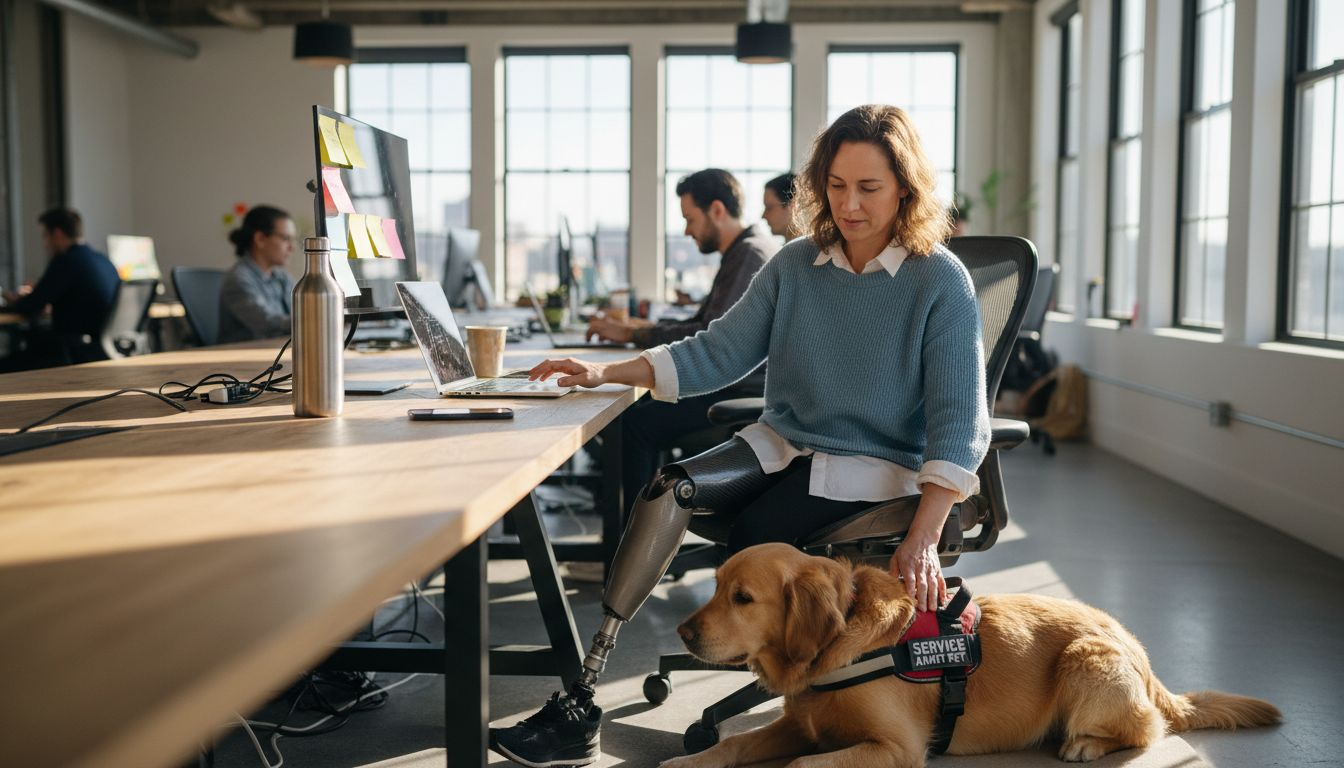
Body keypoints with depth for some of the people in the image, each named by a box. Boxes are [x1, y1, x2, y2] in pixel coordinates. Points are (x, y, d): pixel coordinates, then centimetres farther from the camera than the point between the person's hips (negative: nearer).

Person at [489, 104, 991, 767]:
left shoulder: (941, 282, -9)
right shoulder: (796, 265, 6)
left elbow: (958, 422, -12)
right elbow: (719, 351, 8)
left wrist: (922, 539, -22)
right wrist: (608, 373, -3)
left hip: (878, 465, -4)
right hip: (784, 442, 4)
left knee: (751, 537, -28)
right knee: (670, 487, -24)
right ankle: (580, 695, -27)